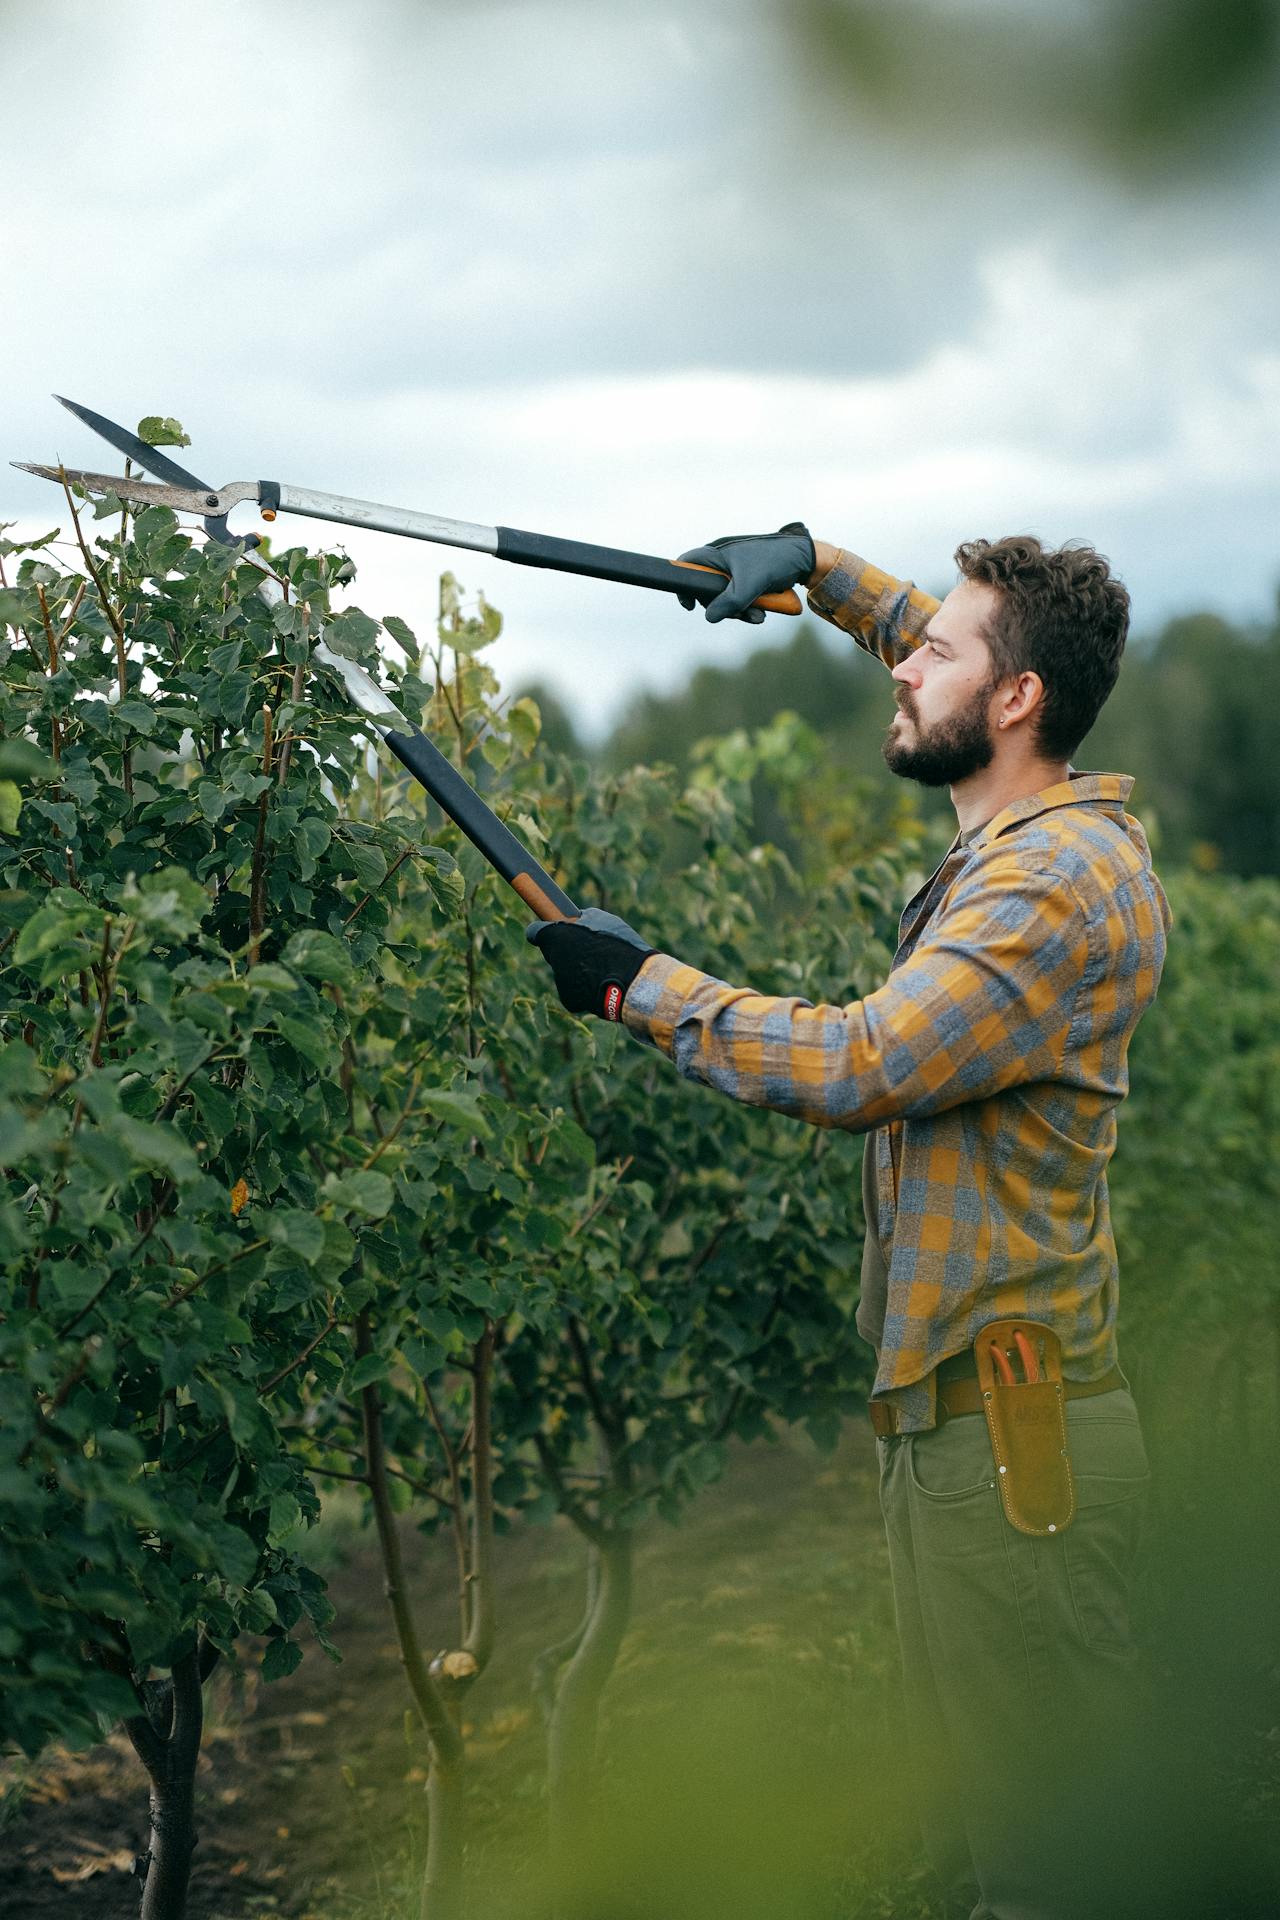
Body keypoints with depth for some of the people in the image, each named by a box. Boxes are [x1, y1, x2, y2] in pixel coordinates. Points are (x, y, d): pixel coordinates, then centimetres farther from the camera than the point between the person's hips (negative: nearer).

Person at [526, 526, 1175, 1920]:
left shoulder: (1064, 879, -16)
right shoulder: (1029, 838, 14)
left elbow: (857, 1064, -24)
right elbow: (974, 661, 36)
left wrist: (640, 984, -13)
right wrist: (814, 566, 31)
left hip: (1011, 1435, -10)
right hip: (950, 1417, 10)